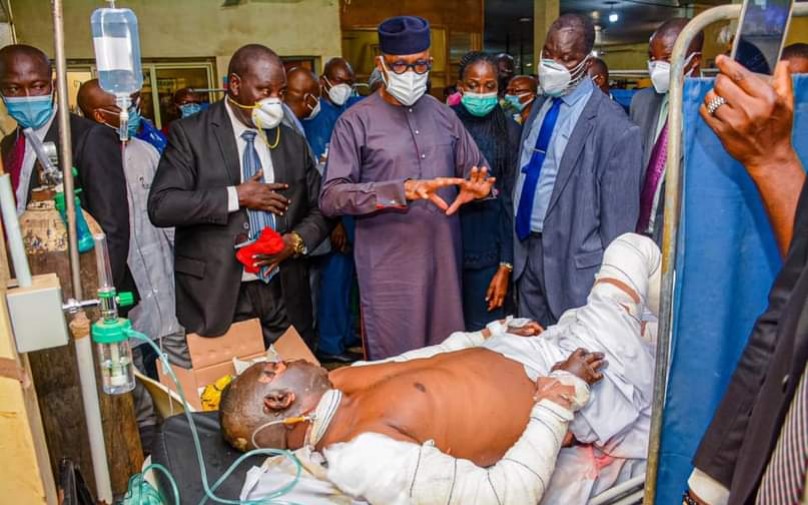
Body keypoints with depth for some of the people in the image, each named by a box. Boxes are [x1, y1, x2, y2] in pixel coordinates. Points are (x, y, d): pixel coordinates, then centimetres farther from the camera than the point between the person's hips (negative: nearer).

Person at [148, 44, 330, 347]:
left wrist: (297, 240, -6)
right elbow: (160, 206, -12)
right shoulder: (191, 134, -2)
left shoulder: (292, 141, 11)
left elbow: (320, 209, 14)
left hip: (285, 296, 4)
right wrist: (236, 196, -15)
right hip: (218, 297, -3)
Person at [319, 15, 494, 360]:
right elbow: (330, 197, -12)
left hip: (444, 261, 5)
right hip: (388, 269, -4)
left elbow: (477, 173, 17)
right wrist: (403, 190, -23)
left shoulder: (444, 115, 11)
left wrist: (475, 187, -8)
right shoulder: (356, 121, -4)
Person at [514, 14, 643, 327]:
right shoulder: (540, 107, 8)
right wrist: (516, 249, 12)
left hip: (573, 261, -7)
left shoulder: (611, 125, -16)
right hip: (528, 250, 7)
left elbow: (618, 217, -13)